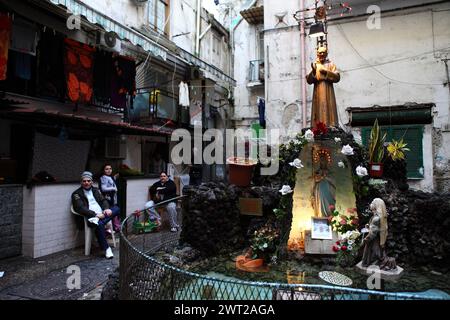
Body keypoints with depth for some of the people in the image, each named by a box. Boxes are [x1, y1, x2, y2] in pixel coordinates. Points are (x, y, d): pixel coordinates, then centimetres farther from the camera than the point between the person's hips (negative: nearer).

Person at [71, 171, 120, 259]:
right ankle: (106, 249, -25)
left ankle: (97, 221, -31)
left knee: (116, 209, -18)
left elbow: (103, 200, 15)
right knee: (99, 225, -37)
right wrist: (96, 214, -19)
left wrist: (107, 209, -9)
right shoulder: (77, 194, 4)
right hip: (90, 218, -6)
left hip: (101, 214, 6)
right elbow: (81, 208, -9)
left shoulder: (96, 190, 22)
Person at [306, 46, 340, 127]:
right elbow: (309, 80, 3)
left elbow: (337, 77, -1)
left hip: (328, 92, -1)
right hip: (317, 93, 1)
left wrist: (325, 71, -10)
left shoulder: (330, 64, 10)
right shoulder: (314, 65, 12)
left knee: (329, 110, -8)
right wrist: (313, 71, -13)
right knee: (319, 111, -6)